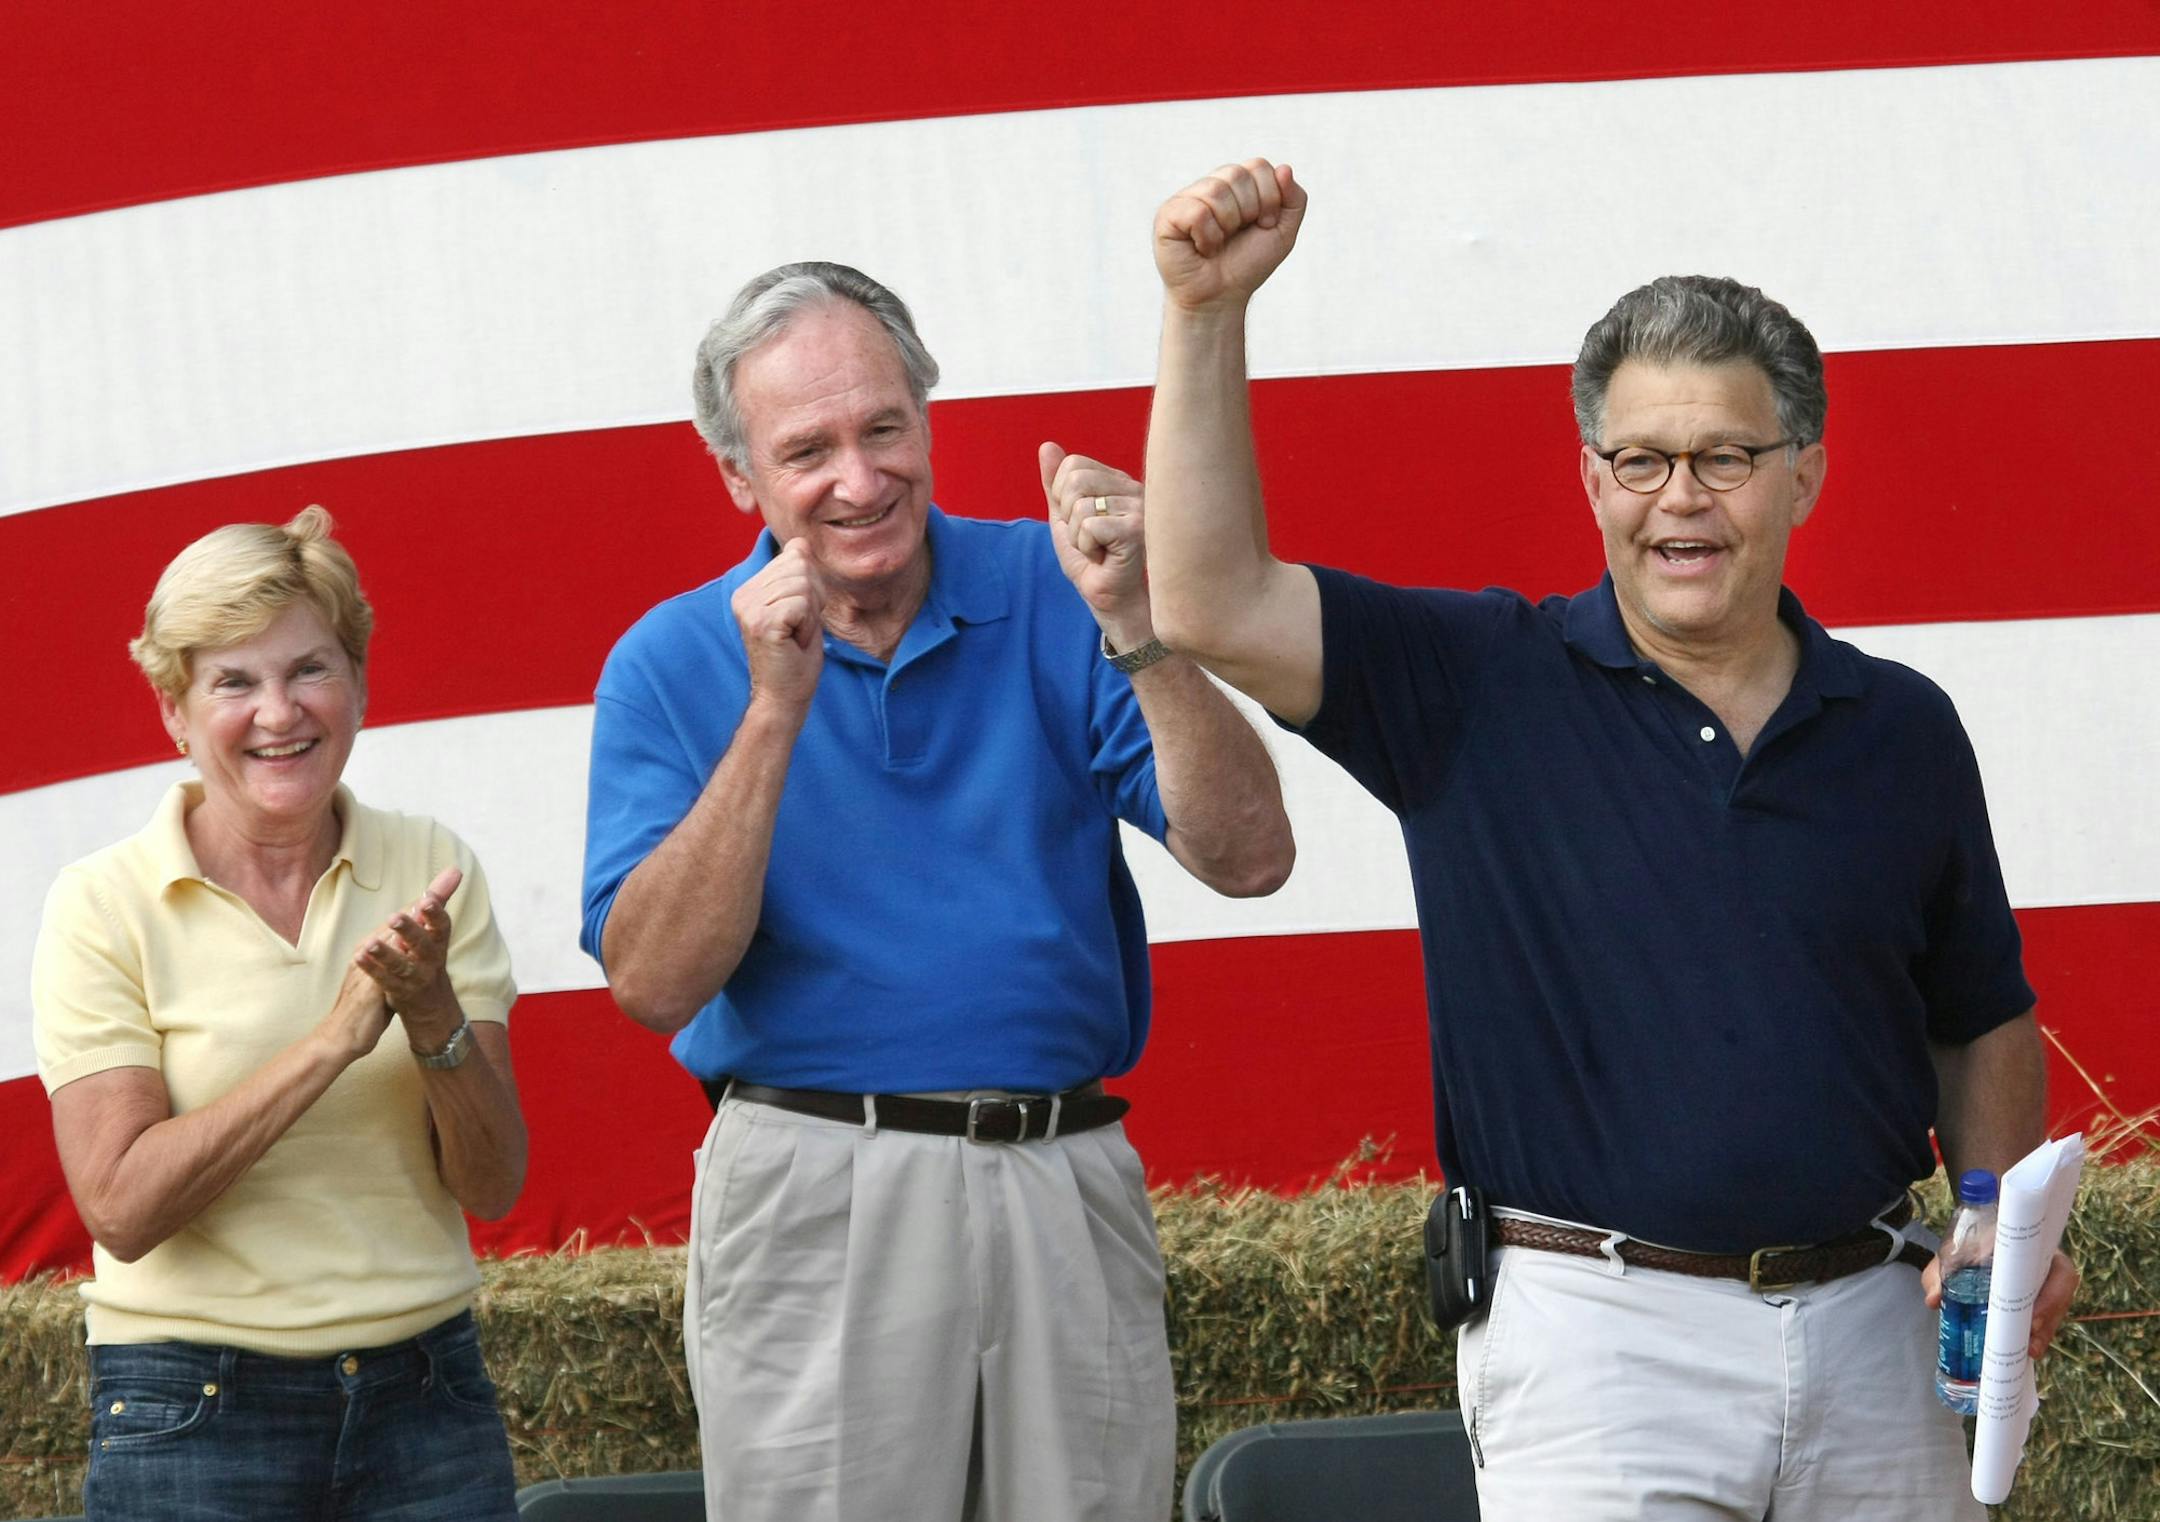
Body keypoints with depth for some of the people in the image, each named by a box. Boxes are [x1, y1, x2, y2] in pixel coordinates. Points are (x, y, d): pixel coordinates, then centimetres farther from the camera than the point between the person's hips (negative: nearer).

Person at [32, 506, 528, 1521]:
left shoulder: (433, 871, 3)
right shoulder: (105, 906, -5)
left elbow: (492, 1187, 1)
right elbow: (122, 1207, -14)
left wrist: (434, 1016, -17)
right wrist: (335, 1038, -20)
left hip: (426, 1396, 3)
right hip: (193, 1423, -3)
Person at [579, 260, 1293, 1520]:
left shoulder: (1048, 598, 4)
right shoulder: (673, 664, 2)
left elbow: (1248, 858, -5)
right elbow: (653, 983, -10)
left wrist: (1138, 633, -18)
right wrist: (774, 709, -16)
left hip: (1069, 1187, 2)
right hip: (813, 1206, -1)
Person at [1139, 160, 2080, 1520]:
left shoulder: (1901, 730, 9)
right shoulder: (1486, 689, 0)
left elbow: (1984, 1022, 18)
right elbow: (1215, 608, -12)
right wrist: (1208, 310, -18)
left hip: (1872, 1334, 3)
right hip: (1596, 1340, -3)